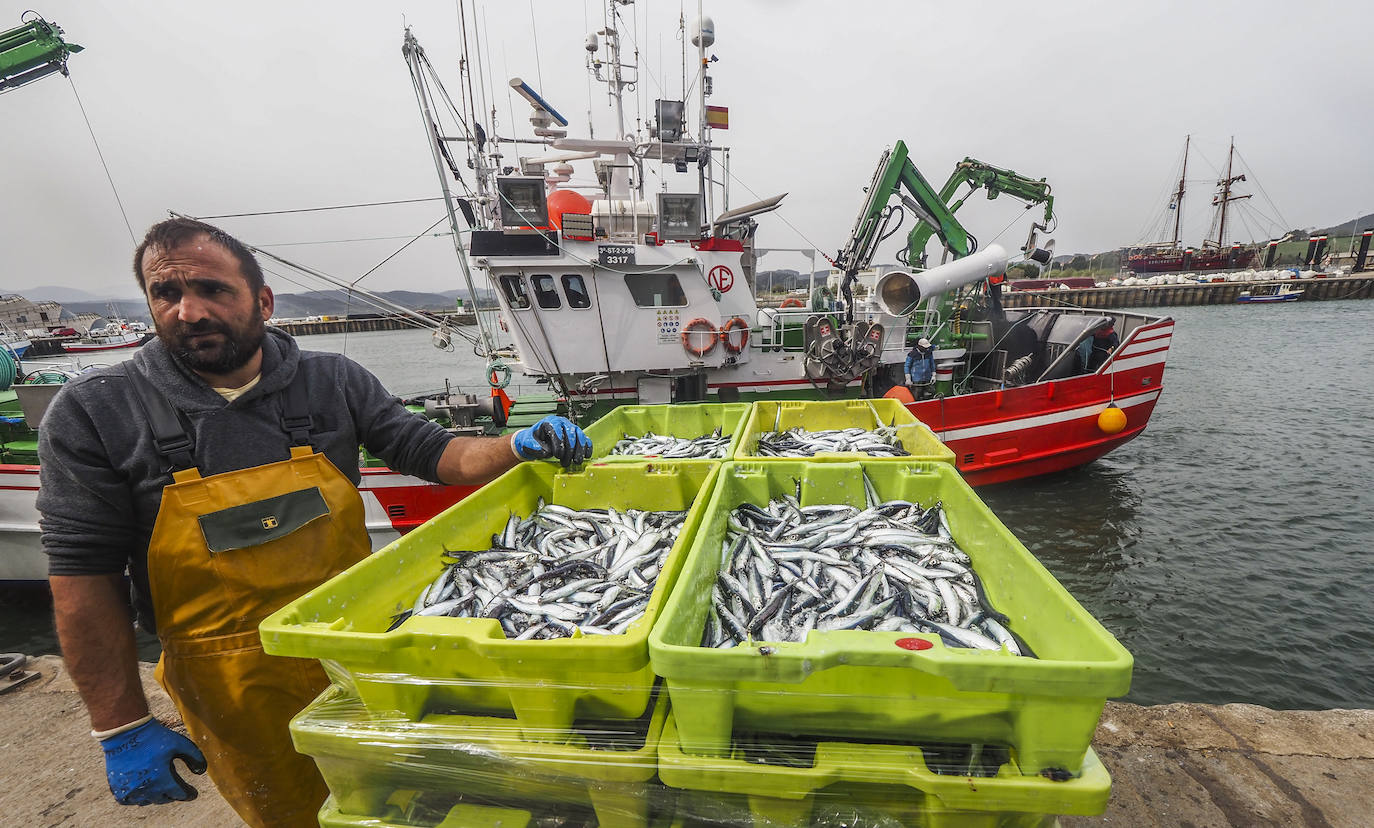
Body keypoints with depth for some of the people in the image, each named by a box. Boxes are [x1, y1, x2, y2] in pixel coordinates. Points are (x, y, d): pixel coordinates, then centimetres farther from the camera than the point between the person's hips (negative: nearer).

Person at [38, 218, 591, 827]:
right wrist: (122, 729, -6)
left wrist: (518, 447, -21)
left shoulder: (333, 381, -4)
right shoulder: (92, 413, -8)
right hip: (233, 685, -1)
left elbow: (432, 453, -3)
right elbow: (83, 578, -7)